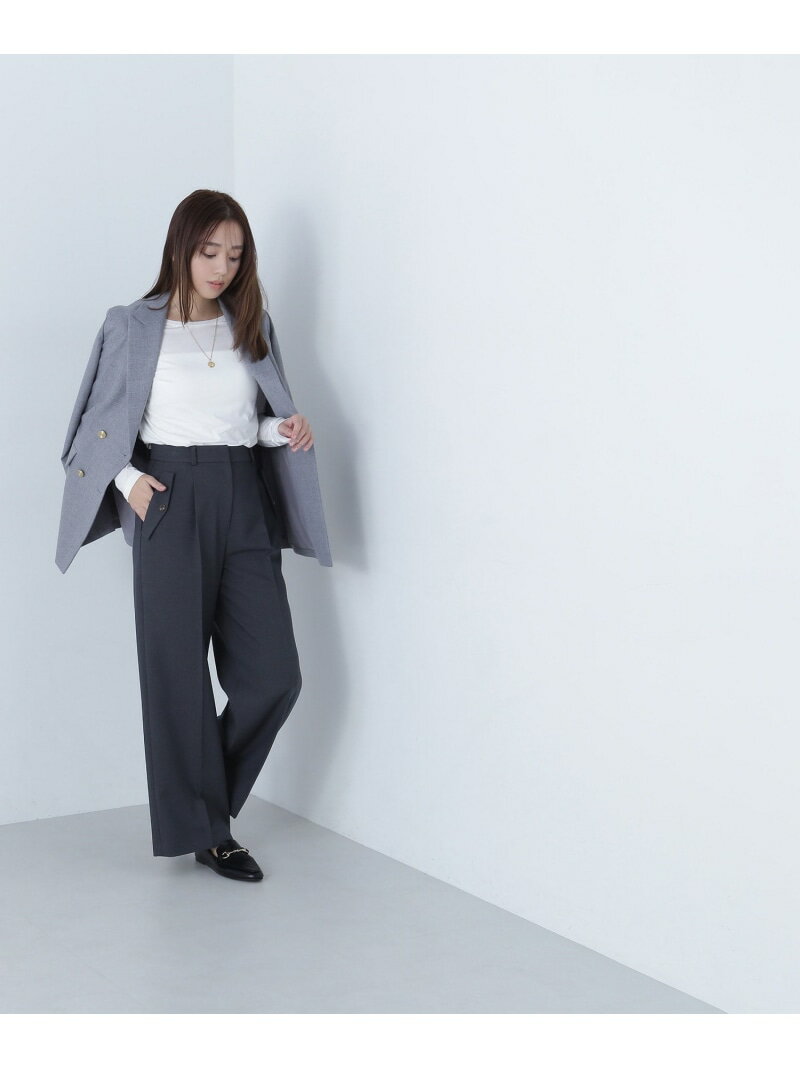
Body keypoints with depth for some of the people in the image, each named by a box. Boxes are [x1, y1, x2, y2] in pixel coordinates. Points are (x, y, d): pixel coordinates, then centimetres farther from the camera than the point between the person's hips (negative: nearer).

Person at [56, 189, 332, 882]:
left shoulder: (253, 326, 13)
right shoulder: (134, 327, 2)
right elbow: (101, 427, 6)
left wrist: (287, 429, -2)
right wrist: (129, 480, -8)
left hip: (245, 502, 4)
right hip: (170, 501, -4)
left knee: (274, 674, -2)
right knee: (180, 671, 0)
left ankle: (206, 796, 19)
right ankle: (203, 827, 13)